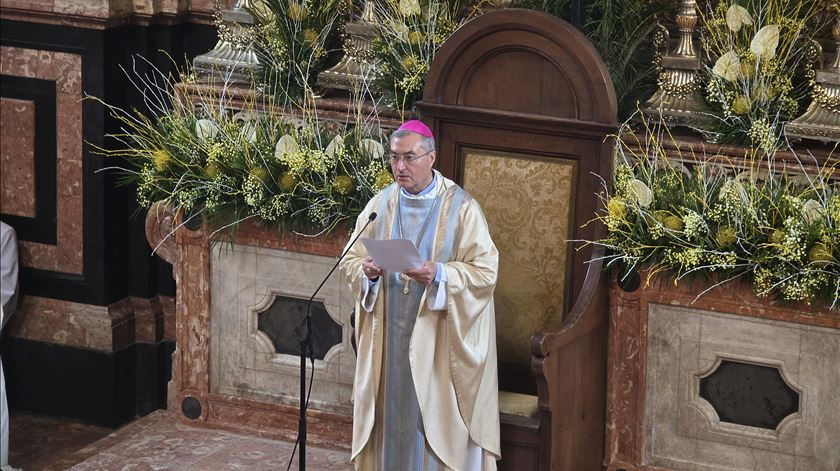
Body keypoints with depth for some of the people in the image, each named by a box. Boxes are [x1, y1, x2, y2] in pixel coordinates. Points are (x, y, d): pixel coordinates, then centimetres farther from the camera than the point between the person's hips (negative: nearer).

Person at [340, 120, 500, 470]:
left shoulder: (461, 208, -5)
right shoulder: (380, 205, 6)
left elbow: (485, 271, -9)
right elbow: (350, 261, 8)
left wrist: (438, 274, -24)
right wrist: (367, 271, -14)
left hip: (440, 338, -3)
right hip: (389, 335, 3)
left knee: (434, 413, -1)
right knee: (394, 412, 7)